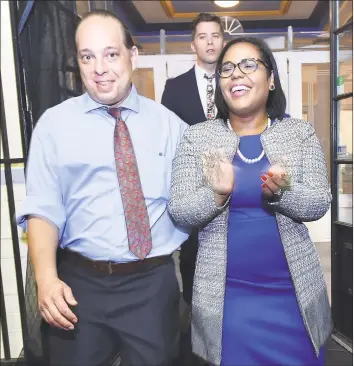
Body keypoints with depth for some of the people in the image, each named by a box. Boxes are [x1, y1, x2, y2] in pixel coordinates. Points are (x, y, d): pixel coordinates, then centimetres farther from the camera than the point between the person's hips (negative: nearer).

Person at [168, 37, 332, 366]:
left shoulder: (300, 133, 0)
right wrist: (217, 195, -25)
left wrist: (283, 193, -23)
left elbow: (319, 204, -3)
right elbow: (178, 212, -7)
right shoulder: (197, 137, -3)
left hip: (294, 290, 2)